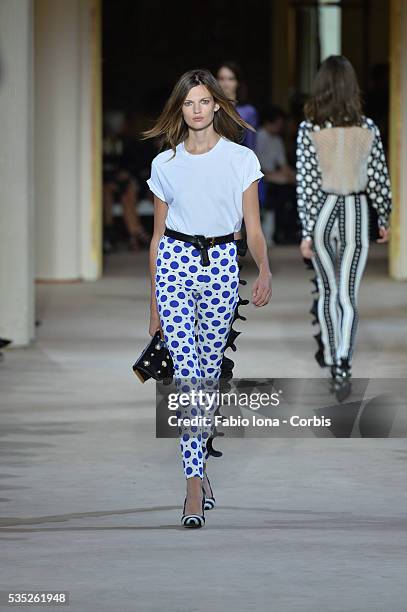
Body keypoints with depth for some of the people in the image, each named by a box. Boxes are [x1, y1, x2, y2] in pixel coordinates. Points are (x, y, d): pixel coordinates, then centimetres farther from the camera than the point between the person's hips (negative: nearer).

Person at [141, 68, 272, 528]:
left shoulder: (242, 159, 2)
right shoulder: (165, 164, 6)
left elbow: (253, 230, 0)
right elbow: (157, 235, 11)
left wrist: (264, 270, -20)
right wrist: (154, 303, 11)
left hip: (221, 264, 0)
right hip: (175, 262, 0)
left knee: (209, 370, 8)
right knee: (186, 373, -11)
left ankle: (195, 456, 28)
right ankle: (196, 481, -14)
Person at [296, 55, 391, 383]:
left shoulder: (309, 129, -9)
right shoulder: (368, 128, -6)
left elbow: (306, 183, -10)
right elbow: (379, 179, 0)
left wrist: (306, 232, -8)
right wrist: (385, 220, 14)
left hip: (322, 211, 0)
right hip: (355, 212, 0)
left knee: (327, 289, 20)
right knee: (348, 294, -1)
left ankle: (329, 351, 34)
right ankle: (342, 359, -19)